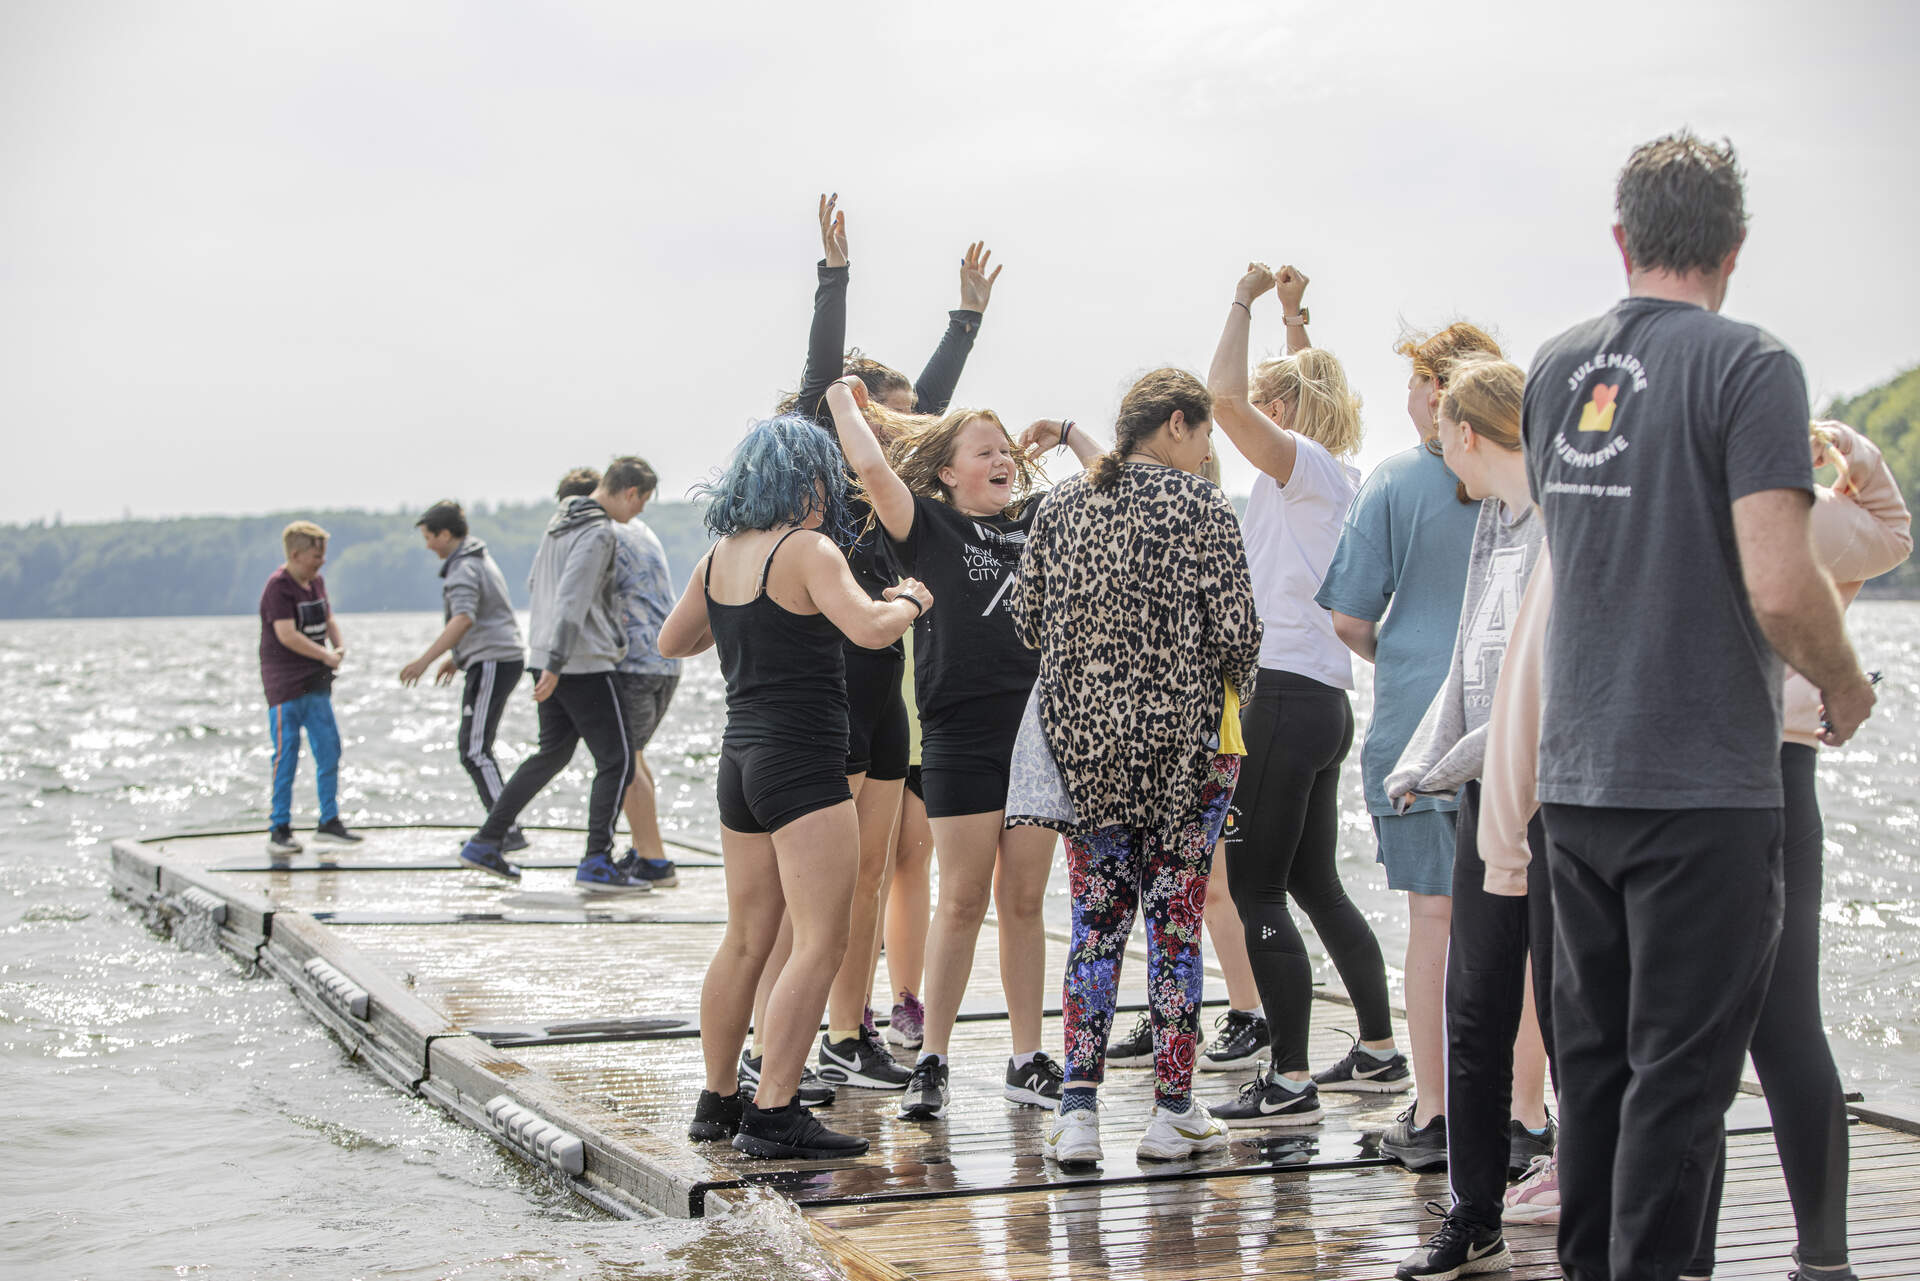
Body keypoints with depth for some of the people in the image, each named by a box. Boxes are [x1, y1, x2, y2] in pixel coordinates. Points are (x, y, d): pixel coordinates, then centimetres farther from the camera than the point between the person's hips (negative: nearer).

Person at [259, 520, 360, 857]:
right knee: (286, 756, -5)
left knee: (329, 750, 8)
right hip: (285, 684, -8)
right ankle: (279, 829, 0)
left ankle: (329, 822, 17)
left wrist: (339, 645, 2)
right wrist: (325, 655, -16)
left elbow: (328, 619, 23)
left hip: (316, 683, 8)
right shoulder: (278, 586, -14)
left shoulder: (316, 582, 12)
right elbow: (287, 634, -21)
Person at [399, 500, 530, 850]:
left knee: (474, 752, -12)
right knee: (474, 748, 14)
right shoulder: (481, 559, 19)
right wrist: (456, 658, 34)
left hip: (491, 663, -10)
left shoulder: (463, 570, -14)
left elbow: (464, 619, -30)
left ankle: (509, 832, -18)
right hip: (506, 658, 10)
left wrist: (426, 659, -36)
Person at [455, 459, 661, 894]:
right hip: (586, 663, -9)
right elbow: (573, 599, -22)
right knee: (616, 760, -3)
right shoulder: (597, 533, -15)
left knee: (552, 753, 19)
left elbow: (537, 582, 25)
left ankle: (486, 843, 20)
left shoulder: (559, 522, 14)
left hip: (552, 659, 9)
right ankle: (597, 863, -8)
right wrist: (556, 664, -25)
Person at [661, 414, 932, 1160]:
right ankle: (773, 1115, -11)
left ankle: (717, 1100, 24)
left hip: (741, 759, 8)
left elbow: (672, 643, 22)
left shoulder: (720, 556, 10)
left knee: (747, 940, 17)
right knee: (820, 944, -7)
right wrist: (911, 601, -4)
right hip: (802, 763, -8)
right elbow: (868, 627, -23)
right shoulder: (808, 548, -11)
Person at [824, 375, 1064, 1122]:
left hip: (1038, 726, 4)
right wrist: (844, 399, -1)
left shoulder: (1037, 522, 12)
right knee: (962, 901, 0)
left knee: (1024, 902, 8)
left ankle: (1027, 1061, 14)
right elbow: (872, 470, -14)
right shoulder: (928, 526, 0)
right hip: (961, 734, -4)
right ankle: (932, 1061, 9)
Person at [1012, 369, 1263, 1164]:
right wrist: (1228, 700, 12)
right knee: (1175, 917, 5)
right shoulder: (1201, 507, -7)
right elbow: (1236, 633, -9)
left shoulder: (1062, 503, 5)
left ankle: (1078, 1108, 2)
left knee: (1096, 919, 9)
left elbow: (1028, 618, 7)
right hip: (1180, 737, -4)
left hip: (1081, 735, 4)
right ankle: (1173, 1109, 11)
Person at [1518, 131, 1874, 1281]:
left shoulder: (1557, 367, 8)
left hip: (1576, 774, 6)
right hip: (1704, 778, -6)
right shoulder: (1750, 366, -12)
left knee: (1595, 1054, 16)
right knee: (1680, 1070, 0)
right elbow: (1782, 589, -21)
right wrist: (1844, 685, -2)